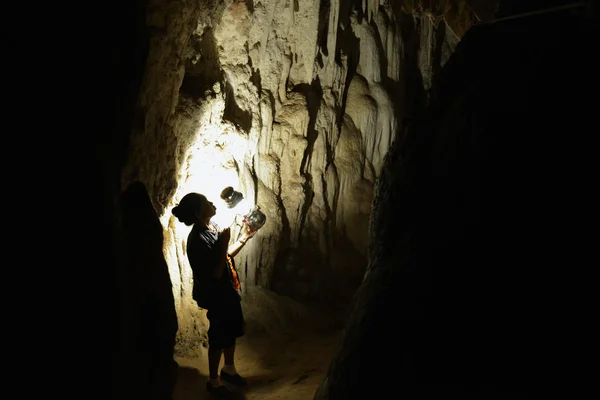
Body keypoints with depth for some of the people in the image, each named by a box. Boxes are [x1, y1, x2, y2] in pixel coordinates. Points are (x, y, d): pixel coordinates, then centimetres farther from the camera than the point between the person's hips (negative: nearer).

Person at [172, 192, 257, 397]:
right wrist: (224, 243, -28)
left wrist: (243, 238, 2)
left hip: (228, 290, 9)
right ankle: (213, 380, 28)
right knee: (219, 336, 8)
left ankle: (229, 369, 45)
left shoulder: (212, 227, 0)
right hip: (215, 295, -9)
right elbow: (216, 272, -27)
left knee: (232, 331, 23)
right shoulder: (197, 240, -29)